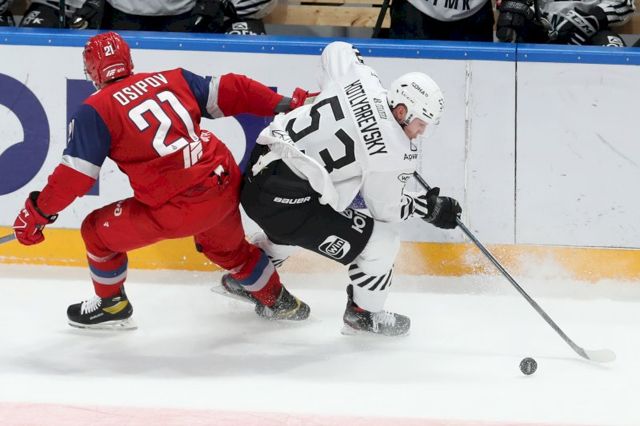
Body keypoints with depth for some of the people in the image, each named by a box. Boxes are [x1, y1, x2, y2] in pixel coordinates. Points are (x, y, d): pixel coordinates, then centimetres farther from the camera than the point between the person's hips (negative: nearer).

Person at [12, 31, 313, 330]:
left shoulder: (96, 111, -4)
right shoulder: (172, 80, 10)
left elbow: (75, 176, -5)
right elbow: (230, 93, 9)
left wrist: (37, 212, 5)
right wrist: (284, 105, 16)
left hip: (180, 208, -6)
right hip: (226, 187, 6)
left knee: (98, 231, 16)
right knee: (227, 247, 36)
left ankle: (111, 305, 33)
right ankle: (278, 302, 50)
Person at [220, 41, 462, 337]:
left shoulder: (361, 79, 3)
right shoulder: (393, 151, -14)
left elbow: (336, 50, 24)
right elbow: (385, 209, -1)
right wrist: (428, 207, 10)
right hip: (284, 199, -9)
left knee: (295, 225, 42)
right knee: (381, 241, -2)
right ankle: (364, 313, 20)